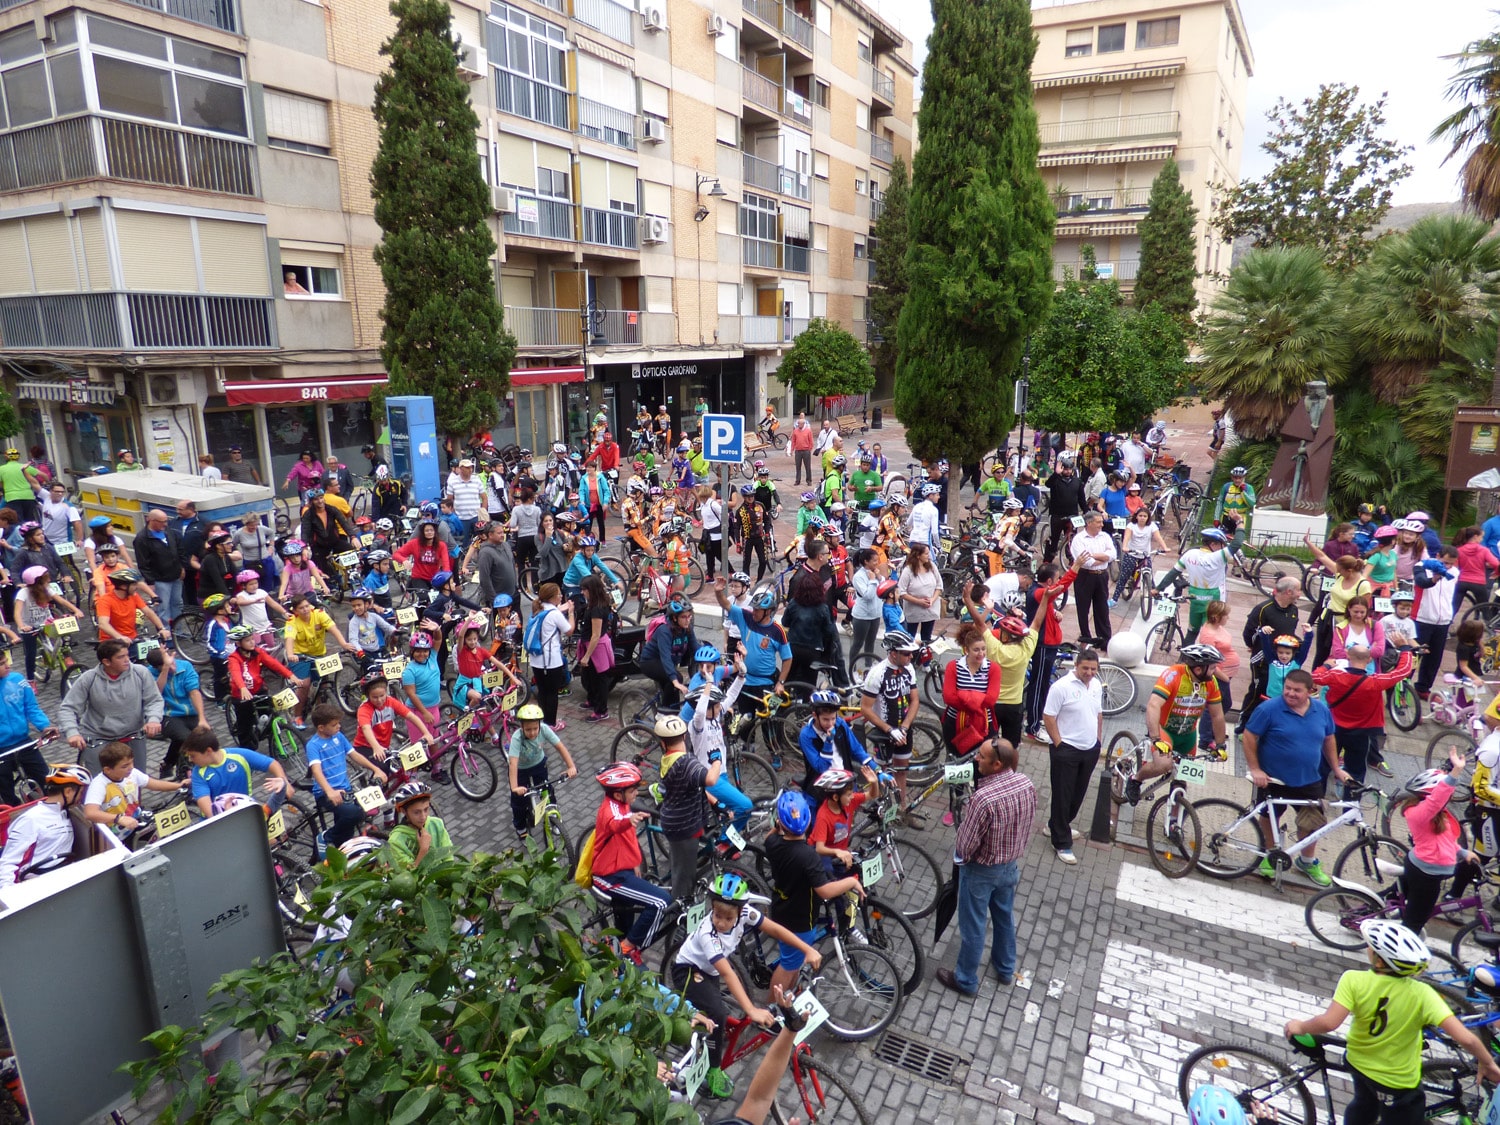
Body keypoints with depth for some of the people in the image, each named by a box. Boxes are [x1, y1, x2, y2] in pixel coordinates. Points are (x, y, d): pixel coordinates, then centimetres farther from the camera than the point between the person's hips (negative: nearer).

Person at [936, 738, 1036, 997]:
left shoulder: (983, 798, -38)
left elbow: (966, 843, -25)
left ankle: (966, 980, 34)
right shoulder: (1027, 784, -16)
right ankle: (1006, 970, 48)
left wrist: (961, 857, -3)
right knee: (1005, 917, 28)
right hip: (1011, 865, 7)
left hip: (981, 871, -7)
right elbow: (1027, 824, 1)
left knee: (972, 926, 14)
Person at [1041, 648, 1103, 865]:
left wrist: (1099, 740, 14)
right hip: (1067, 750, -7)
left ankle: (1057, 825, 37)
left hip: (1090, 749, 7)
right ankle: (1062, 843, 10)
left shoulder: (1096, 685, 5)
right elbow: (1048, 717, -15)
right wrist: (1059, 744, -15)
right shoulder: (1061, 686, -18)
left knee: (1078, 795, 17)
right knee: (1063, 796, 1)